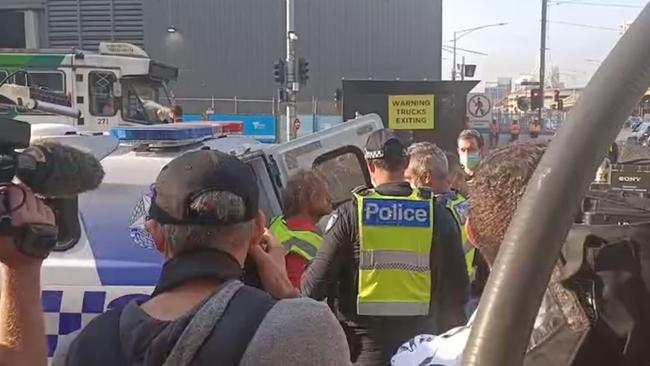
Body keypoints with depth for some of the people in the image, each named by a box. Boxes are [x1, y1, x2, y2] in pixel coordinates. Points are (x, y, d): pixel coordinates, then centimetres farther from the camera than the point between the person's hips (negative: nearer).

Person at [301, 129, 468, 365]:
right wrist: (451, 334, 15)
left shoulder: (351, 213, -9)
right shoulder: (436, 213, -1)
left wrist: (304, 293, 15)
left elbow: (319, 279, -8)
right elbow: (457, 284, 1)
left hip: (365, 340, -2)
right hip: (419, 338, 3)